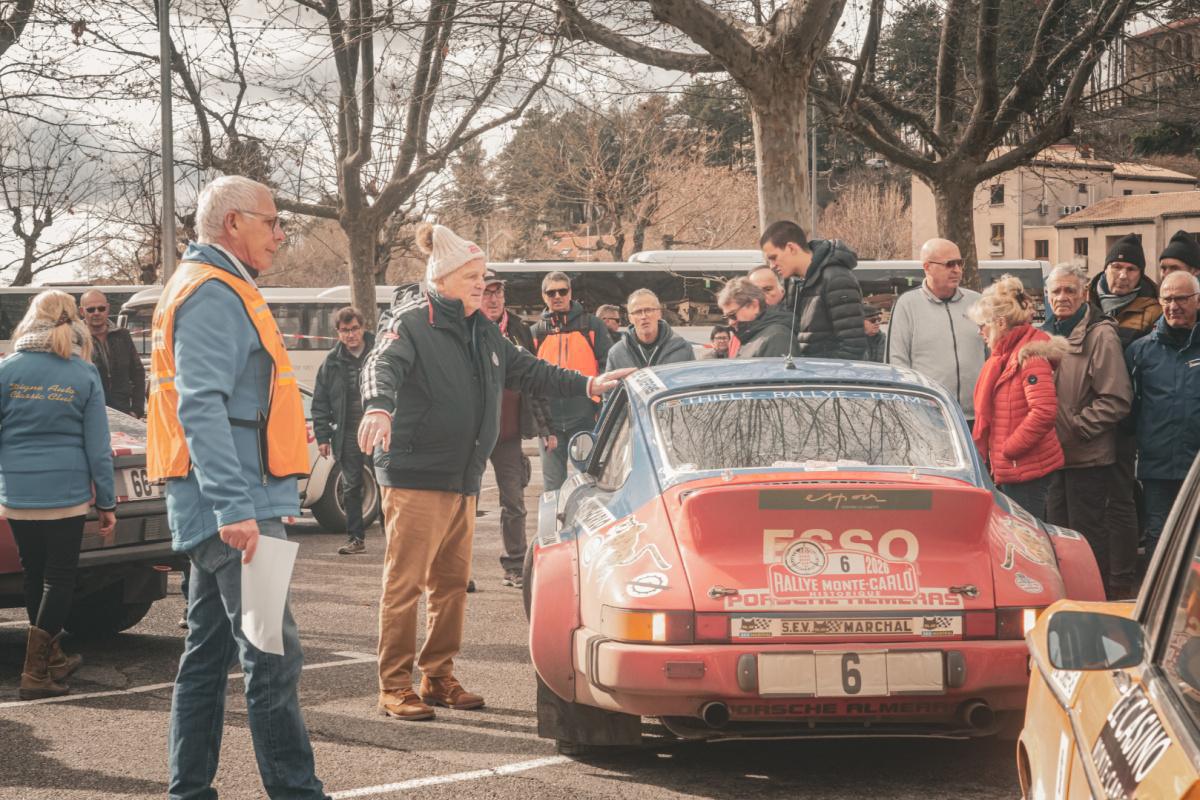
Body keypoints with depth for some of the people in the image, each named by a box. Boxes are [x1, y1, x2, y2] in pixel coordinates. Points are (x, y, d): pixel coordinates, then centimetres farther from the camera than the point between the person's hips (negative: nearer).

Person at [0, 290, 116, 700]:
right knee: (59, 578, 5)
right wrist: (107, 502, 4)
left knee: (34, 574, 16)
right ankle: (36, 672, -2)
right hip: (67, 495, -1)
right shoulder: (85, 375, -4)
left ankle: (51, 657, 27)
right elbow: (98, 447, -2)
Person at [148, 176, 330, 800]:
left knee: (209, 651, 13)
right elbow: (201, 407, -23)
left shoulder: (216, 291, 21)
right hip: (234, 506, -11)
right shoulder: (213, 294, -12)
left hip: (220, 512, 11)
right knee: (272, 655, -11)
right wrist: (235, 507, -30)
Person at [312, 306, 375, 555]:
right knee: (351, 488, 6)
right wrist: (322, 436, 1)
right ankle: (356, 538, 14)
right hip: (347, 436, 2)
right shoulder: (332, 362, 6)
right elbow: (320, 403, 8)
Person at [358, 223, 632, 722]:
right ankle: (394, 687, -5)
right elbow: (382, 367, -27)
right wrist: (379, 407, -48)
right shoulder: (412, 326, -9)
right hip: (415, 477, -8)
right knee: (405, 583, -7)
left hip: (463, 480, 8)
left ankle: (438, 678, 20)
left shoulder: (484, 333, 17)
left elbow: (527, 372, 28)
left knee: (452, 583, 11)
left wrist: (588, 385, 25)